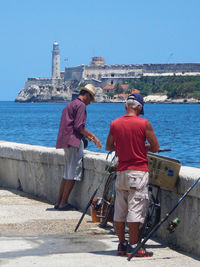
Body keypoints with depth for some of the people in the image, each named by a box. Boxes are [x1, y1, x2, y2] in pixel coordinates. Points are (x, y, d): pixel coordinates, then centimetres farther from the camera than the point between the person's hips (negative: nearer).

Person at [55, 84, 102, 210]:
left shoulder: (71, 105, 23)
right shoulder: (81, 105, -8)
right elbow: (79, 126, -16)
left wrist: (87, 136, 26)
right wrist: (93, 137, -7)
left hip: (66, 142, 10)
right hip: (74, 142, -10)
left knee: (67, 174, 14)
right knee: (73, 175, -6)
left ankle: (59, 202, 13)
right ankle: (63, 203, -6)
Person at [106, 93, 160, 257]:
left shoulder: (115, 124, 4)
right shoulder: (144, 123, -9)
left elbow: (109, 147, 16)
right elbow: (155, 148, -4)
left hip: (121, 172, 5)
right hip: (138, 172, -5)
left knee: (119, 212, 11)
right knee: (135, 210, -4)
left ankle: (122, 245, 18)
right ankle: (133, 247, -5)